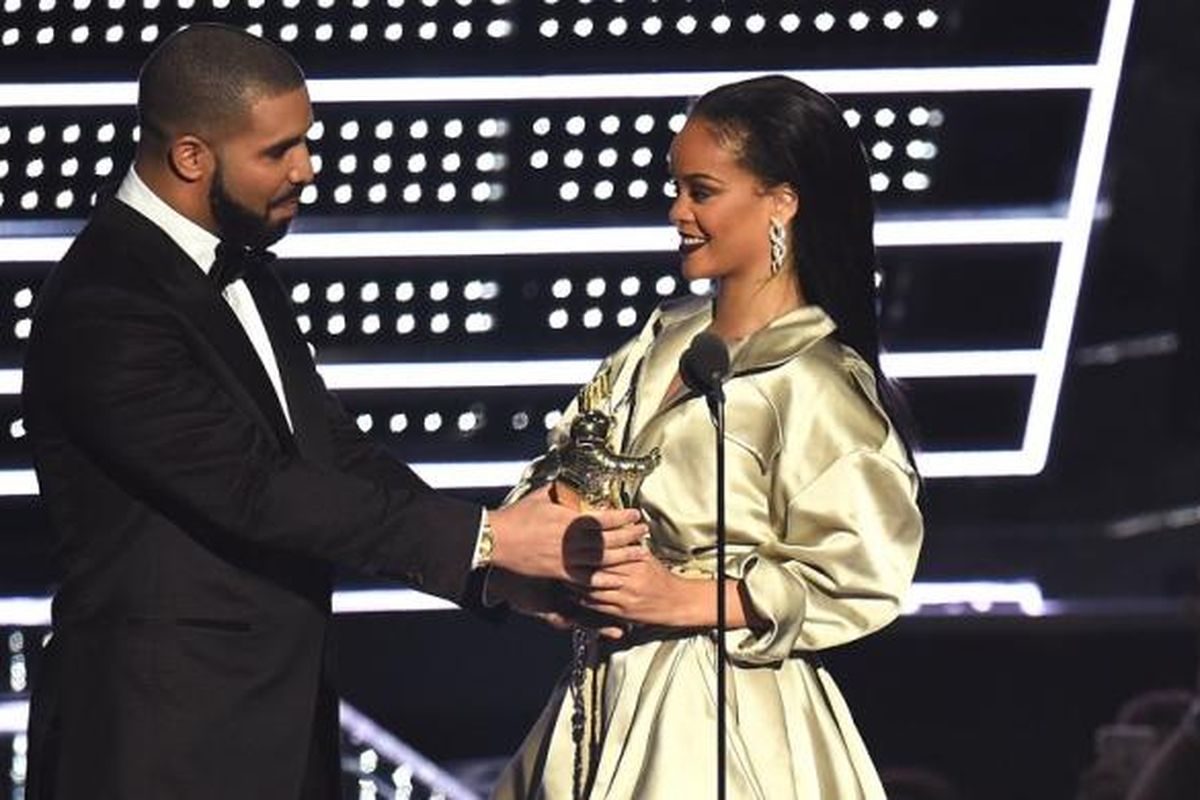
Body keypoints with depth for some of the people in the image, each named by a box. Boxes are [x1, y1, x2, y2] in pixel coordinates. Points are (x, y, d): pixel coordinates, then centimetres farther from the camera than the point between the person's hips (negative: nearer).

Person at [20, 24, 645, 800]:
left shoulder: (240, 271, 11)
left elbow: (335, 451, 10)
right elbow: (256, 488, -23)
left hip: (279, 720, 9)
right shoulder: (104, 307, -19)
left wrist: (511, 569, -2)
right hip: (166, 735, -9)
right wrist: (484, 538, -20)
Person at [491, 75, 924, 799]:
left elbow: (858, 575, -16)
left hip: (725, 726, -7)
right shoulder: (664, 344, 8)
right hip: (612, 702, 7)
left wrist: (686, 600, -17)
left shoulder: (813, 386, -13)